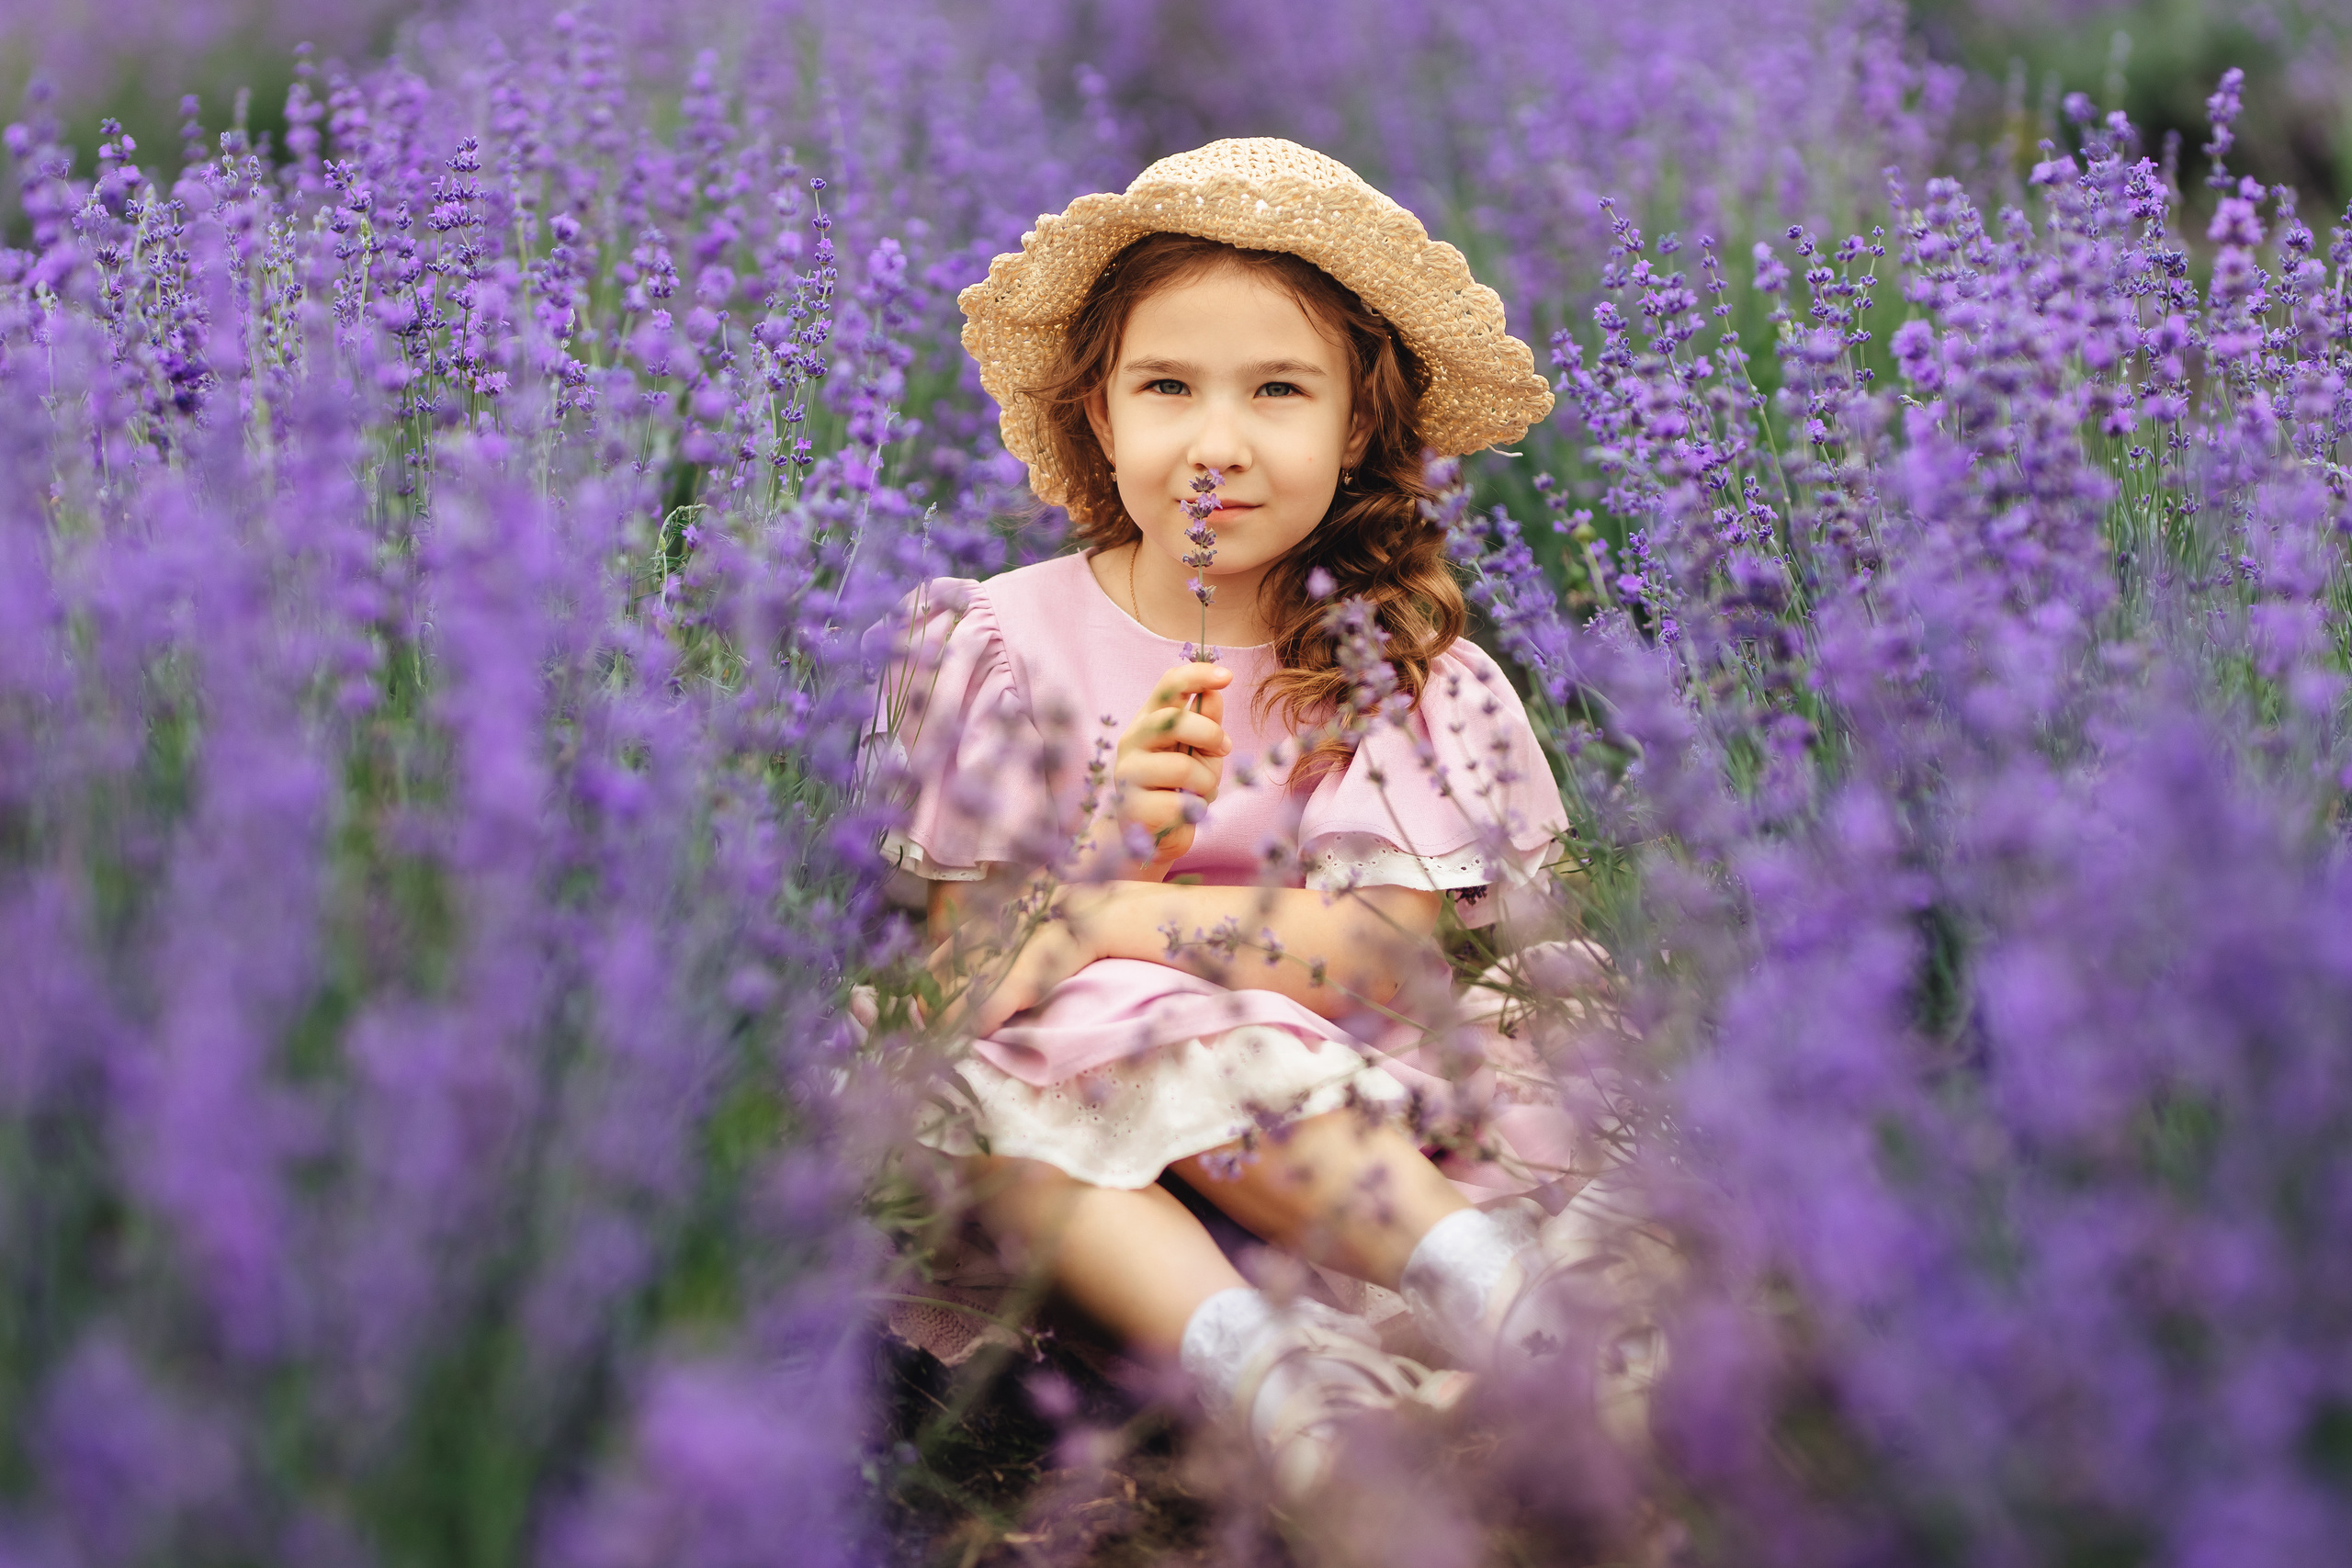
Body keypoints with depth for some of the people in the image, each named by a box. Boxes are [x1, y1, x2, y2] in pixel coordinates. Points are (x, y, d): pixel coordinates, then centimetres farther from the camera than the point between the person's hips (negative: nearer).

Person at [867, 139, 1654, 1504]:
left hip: (1331, 1105, -1)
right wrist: (1112, 845, -23)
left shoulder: (1394, 658, -1)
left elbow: (1385, 958, -14)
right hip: (1044, 1102, 2)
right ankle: (1253, 1356, -46)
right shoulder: (1007, 644, 2)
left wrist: (1091, 917, -17)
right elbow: (959, 965, -3)